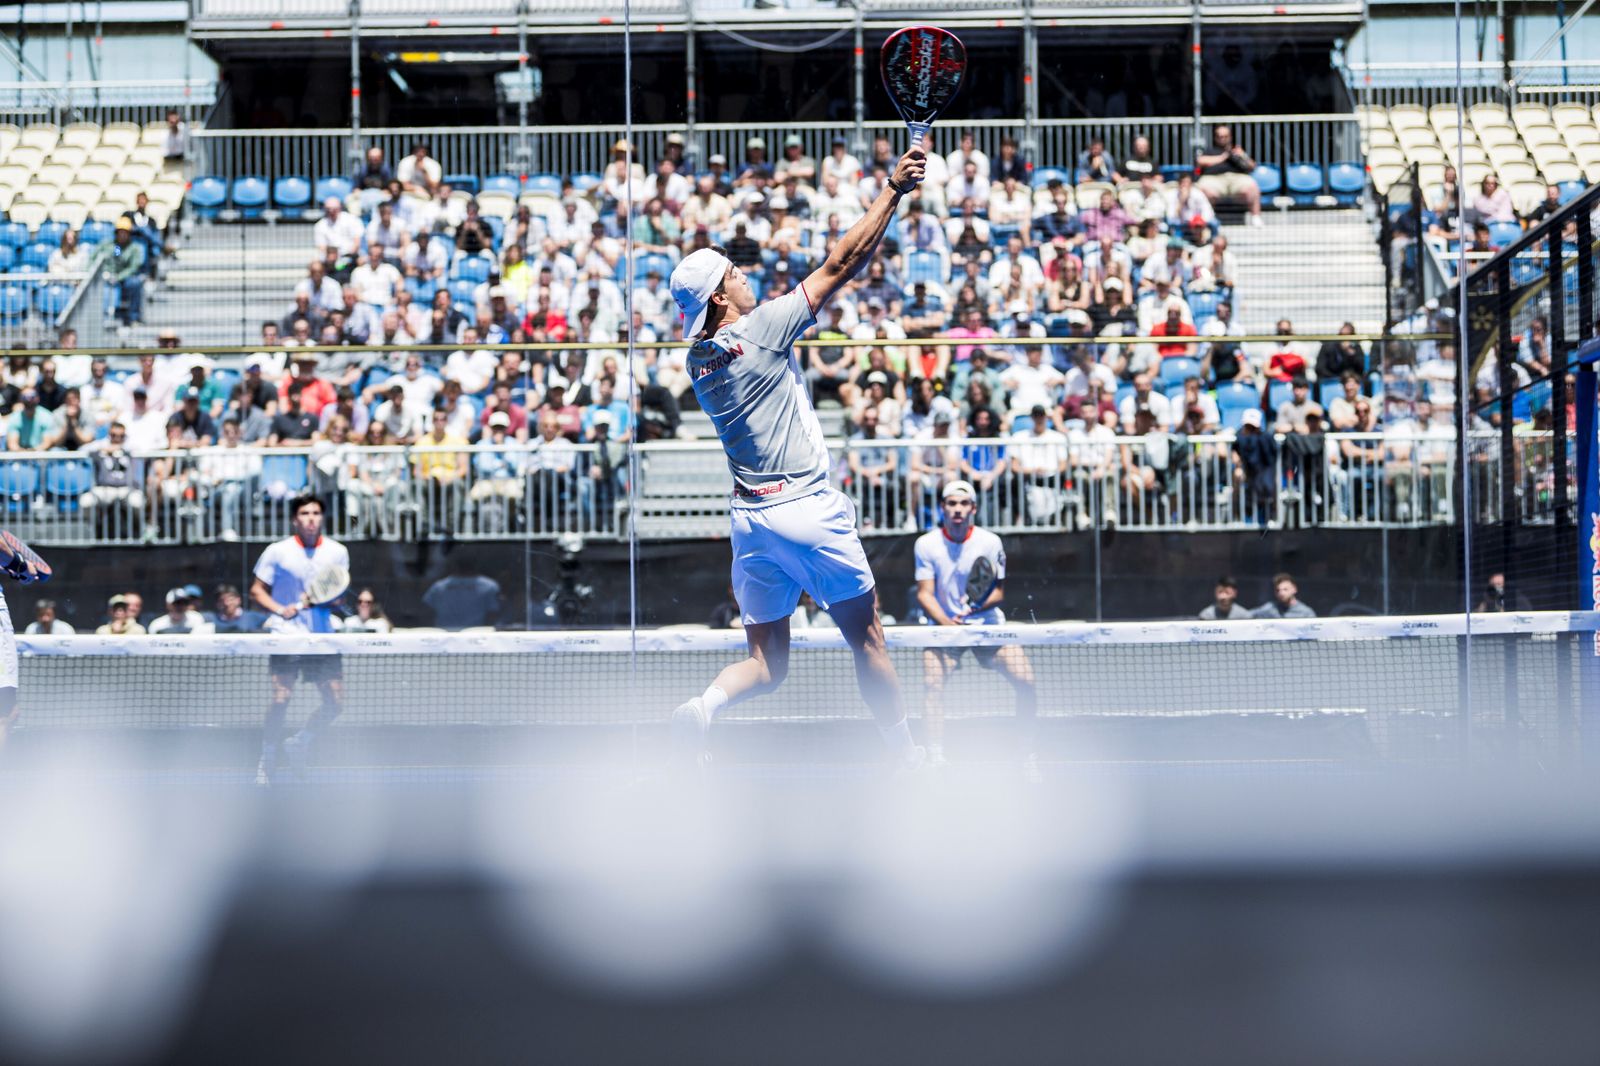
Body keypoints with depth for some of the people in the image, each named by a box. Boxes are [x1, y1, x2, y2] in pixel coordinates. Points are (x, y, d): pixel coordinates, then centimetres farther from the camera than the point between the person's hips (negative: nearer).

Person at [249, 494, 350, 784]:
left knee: (335, 701, -3)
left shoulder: (338, 552, 6)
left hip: (322, 637, 3)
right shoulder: (277, 552, -2)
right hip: (287, 635, -3)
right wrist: (280, 609, -16)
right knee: (280, 700, -11)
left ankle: (300, 742, 21)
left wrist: (323, 600, -12)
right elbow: (257, 591, 2)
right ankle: (266, 762, 4)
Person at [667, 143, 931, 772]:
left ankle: (703, 705, -21)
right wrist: (893, 192, -6)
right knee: (866, 640, 9)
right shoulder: (762, 329, -10)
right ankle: (905, 755, 17)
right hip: (807, 508, -6)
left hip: (750, 518, 6)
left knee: (767, 663, 7)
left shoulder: (698, 360, 7)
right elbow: (840, 266, -9)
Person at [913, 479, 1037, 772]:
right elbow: (925, 593, -10)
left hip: (988, 624, 1)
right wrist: (946, 623, -28)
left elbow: (998, 592, -2)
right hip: (944, 626, -1)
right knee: (932, 681, -27)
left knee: (1025, 679, -15)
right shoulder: (926, 544, -6)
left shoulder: (990, 542, -4)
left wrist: (976, 606, -24)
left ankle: (1028, 753, 2)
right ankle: (935, 758, -26)